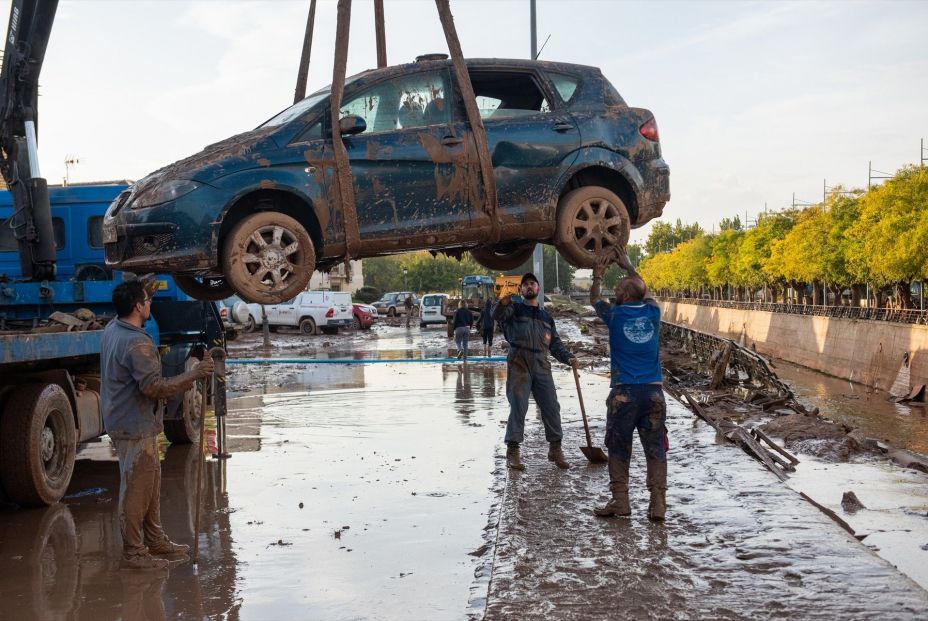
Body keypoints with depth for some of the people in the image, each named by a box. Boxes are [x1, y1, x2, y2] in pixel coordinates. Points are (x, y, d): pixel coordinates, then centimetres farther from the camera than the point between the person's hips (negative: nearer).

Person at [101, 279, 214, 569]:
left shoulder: (113, 329, 6)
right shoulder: (137, 344, -24)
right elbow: (154, 387, -27)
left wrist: (144, 291, 31)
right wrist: (193, 375, -21)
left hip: (122, 422, 10)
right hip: (135, 428, -10)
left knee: (151, 484, 19)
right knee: (136, 490, -1)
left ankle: (155, 540, 30)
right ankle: (134, 552, 8)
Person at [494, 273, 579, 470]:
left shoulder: (546, 317, 25)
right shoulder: (514, 309, 10)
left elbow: (555, 343, 25)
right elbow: (498, 316, -13)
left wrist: (569, 358, 6)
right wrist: (503, 303, -37)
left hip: (541, 365, 4)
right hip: (519, 365, -4)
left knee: (551, 406, 1)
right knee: (518, 407, -10)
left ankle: (555, 449, 12)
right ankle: (512, 451, -5)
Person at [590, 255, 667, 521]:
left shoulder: (615, 314, -2)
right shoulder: (652, 312, 5)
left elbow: (594, 298, 20)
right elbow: (646, 291, 29)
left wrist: (597, 277, 36)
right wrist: (627, 266, 38)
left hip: (624, 392, -2)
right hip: (653, 391, 2)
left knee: (619, 449, 9)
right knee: (655, 449, 3)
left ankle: (620, 501, 9)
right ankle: (658, 504, -1)